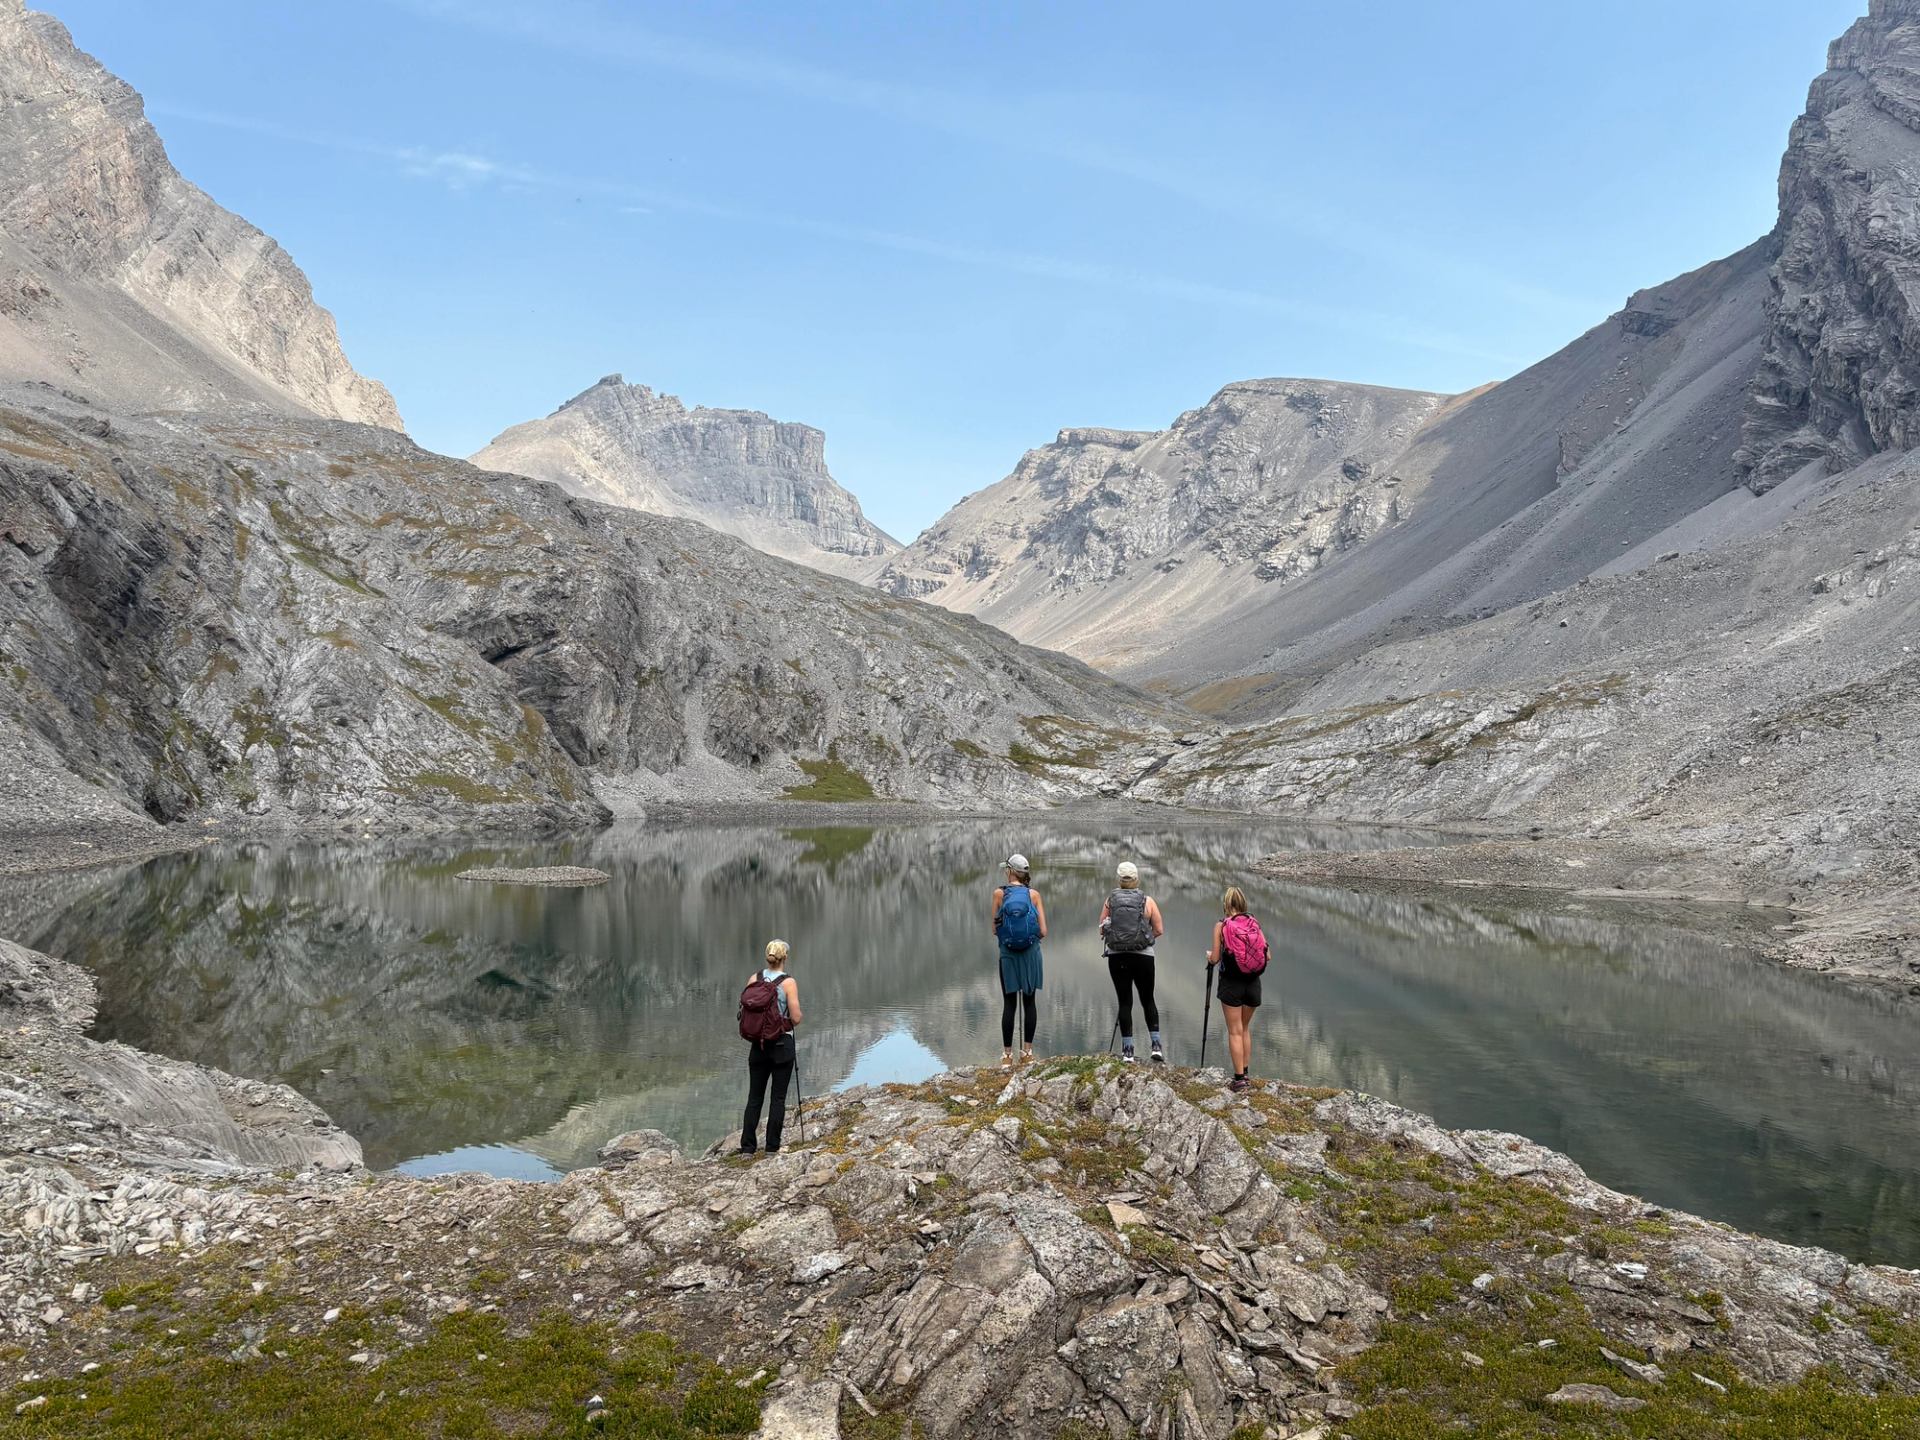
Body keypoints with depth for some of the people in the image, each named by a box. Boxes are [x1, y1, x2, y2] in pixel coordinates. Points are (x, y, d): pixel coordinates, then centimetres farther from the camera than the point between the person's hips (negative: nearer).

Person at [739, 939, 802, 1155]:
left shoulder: (754, 979, 0)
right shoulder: (788, 982, -12)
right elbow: (796, 1018, -13)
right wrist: (793, 1018, 8)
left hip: (758, 1045, 4)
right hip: (782, 1044, -4)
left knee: (754, 1096, 9)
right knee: (778, 1097, 4)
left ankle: (747, 1147, 8)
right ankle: (772, 1147, 4)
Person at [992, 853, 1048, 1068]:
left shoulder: (999, 893, -4)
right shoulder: (1034, 895, -2)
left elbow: (995, 929, -1)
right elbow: (1043, 931, -5)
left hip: (1008, 953, -1)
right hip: (1031, 953, 1)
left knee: (1009, 1003, 5)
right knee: (1030, 1002, 10)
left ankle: (1007, 1054, 7)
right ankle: (1027, 1051, 14)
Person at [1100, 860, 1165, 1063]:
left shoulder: (1110, 900, 1)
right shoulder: (1147, 900, -1)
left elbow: (1102, 930, 3)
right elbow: (1159, 930, 0)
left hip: (1116, 957, 1)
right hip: (1143, 956, -1)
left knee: (1124, 1002, 6)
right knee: (1148, 1000, 13)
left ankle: (1128, 1050, 5)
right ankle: (1156, 1045, 5)